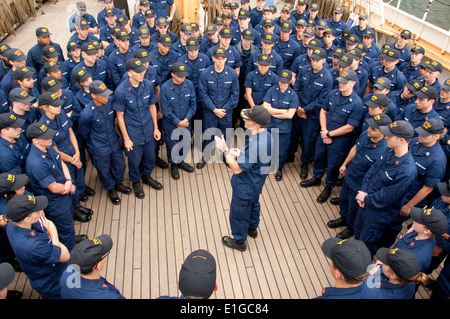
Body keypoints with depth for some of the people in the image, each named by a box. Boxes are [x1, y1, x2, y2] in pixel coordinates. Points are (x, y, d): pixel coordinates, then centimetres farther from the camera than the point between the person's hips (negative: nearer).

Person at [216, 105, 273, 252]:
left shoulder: (254, 145, -40)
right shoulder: (267, 135, -10)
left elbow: (237, 169, -33)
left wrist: (225, 150, -29)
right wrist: (240, 154, -4)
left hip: (245, 187, -9)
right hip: (257, 182, 9)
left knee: (238, 212, 14)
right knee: (253, 204, 32)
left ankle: (239, 241, 37)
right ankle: (253, 228, 58)